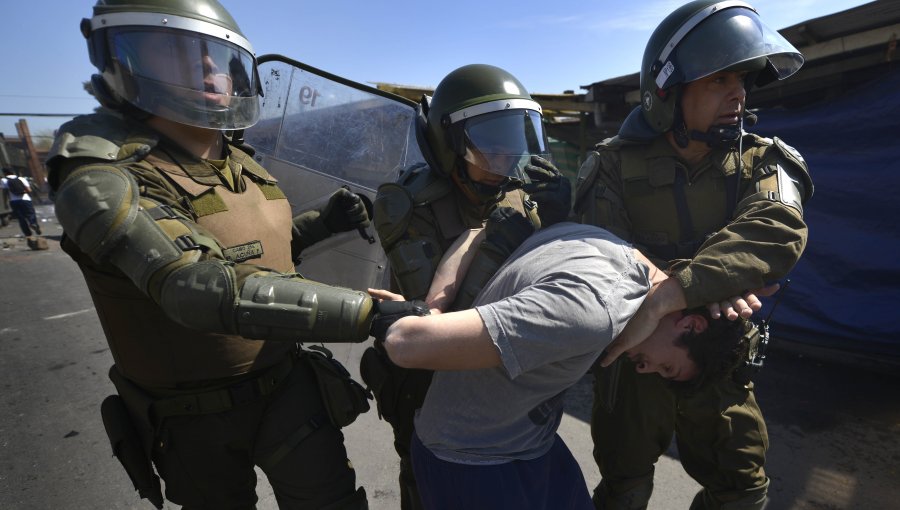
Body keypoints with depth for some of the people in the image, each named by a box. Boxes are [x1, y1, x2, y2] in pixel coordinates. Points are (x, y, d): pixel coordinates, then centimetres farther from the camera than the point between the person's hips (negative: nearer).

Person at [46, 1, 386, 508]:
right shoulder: (103, 182, -21)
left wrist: (323, 223, -4)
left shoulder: (244, 167, -1)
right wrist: (369, 311, -44)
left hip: (287, 387, 4)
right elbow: (202, 289, -38)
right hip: (195, 420, -4)